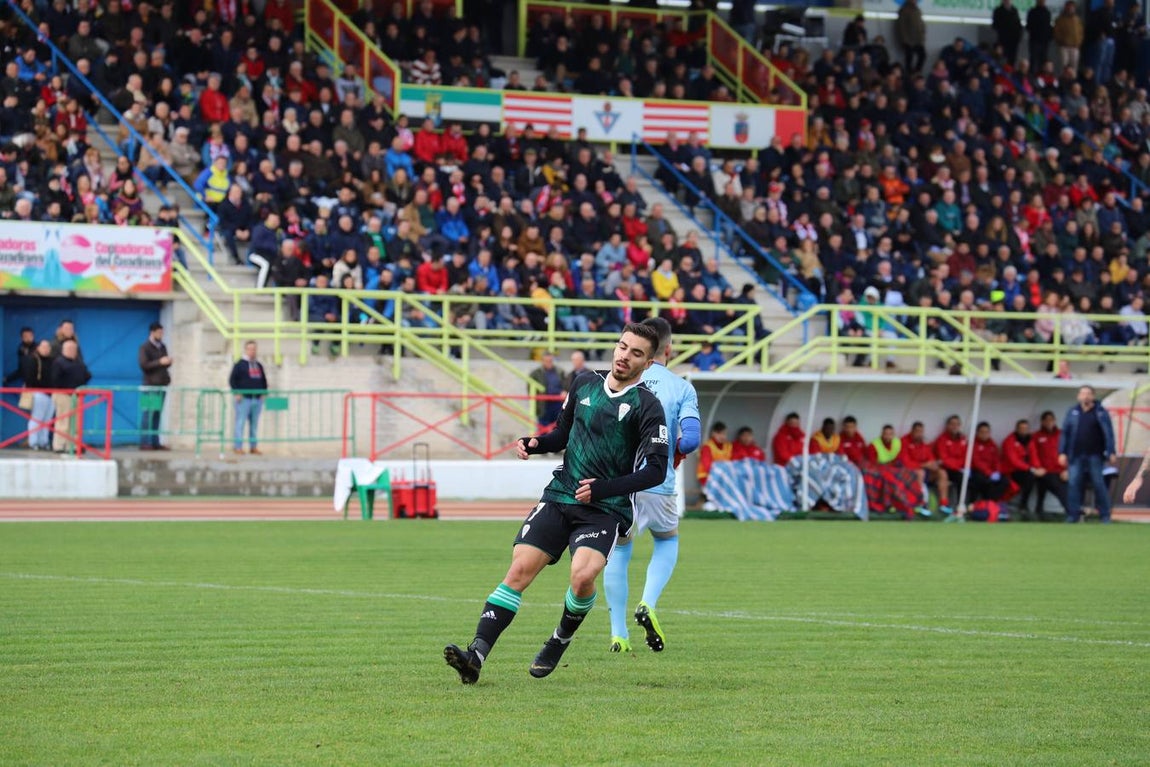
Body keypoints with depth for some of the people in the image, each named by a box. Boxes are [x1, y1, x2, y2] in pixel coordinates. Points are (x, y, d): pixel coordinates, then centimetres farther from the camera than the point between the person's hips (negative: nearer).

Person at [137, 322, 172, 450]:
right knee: (148, 415, -9)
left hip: (161, 385, 7)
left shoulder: (162, 347, 16)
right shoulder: (145, 348, -4)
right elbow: (143, 365, -13)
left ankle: (155, 442, 6)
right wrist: (160, 362, -18)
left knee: (157, 415, 5)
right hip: (150, 386, -7)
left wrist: (168, 362, 1)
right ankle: (144, 443, -9)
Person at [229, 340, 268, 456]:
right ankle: (238, 446, -5)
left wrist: (263, 393, 11)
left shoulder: (259, 365, 17)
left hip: (257, 399, 5)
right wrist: (237, 393, -12)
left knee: (254, 423, 7)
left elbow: (264, 380, 24)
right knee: (240, 422, -7)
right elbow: (232, 380, -3)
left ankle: (254, 447, 11)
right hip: (244, 398, -5)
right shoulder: (240, 364, 0)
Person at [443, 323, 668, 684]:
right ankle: (476, 656, -17)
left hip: (606, 510, -4)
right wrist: (536, 444, 3)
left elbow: (656, 471, -10)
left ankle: (560, 641, 4)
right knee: (519, 570, -11)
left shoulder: (647, 406, -6)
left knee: (583, 575, -27)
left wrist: (602, 488, -17)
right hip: (559, 498, 4)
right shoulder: (585, 383, 10)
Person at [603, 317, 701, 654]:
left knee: (618, 551, 16)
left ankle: (618, 634, 8)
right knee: (667, 542, 25)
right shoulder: (682, 388, 0)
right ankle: (648, 605, 0)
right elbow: (691, 438, -9)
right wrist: (675, 452, 12)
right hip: (658, 484, -1)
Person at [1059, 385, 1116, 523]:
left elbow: (1108, 433, -3)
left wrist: (1111, 453, -10)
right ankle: (1073, 515, 2)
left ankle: (1105, 515, 5)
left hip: (1095, 455, -2)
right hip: (1076, 456, 2)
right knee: (1074, 484, -2)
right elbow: (1065, 433, 7)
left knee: (1099, 484, 0)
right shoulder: (1072, 413, 8)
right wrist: (1062, 453, 1)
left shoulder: (1101, 412, 1)